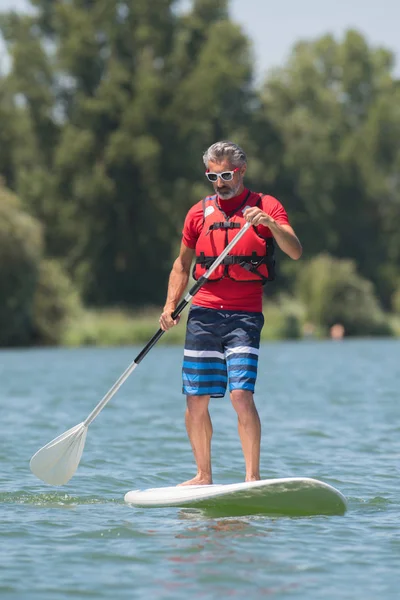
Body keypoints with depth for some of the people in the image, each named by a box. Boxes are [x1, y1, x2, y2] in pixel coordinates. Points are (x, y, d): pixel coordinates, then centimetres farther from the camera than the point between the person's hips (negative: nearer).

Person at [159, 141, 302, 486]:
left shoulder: (267, 206, 3)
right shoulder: (200, 213, 13)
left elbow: (296, 252, -10)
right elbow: (183, 265, 22)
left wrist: (270, 224, -27)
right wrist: (170, 306, 9)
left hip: (245, 314, -4)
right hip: (204, 313, 4)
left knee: (241, 394, -17)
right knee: (196, 401, 3)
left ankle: (252, 476, -13)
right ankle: (204, 476, 17)